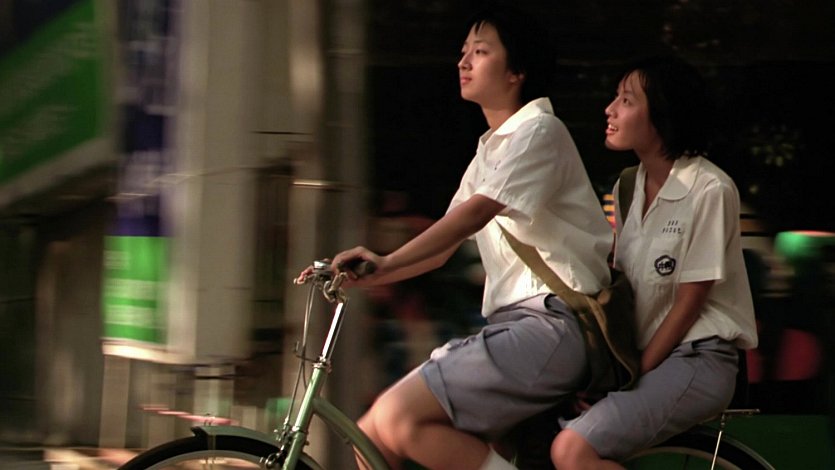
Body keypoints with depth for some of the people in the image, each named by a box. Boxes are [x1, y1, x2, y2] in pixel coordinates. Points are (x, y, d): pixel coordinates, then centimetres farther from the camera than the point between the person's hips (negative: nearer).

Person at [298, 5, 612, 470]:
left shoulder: (538, 130, -4)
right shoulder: (489, 152, 25)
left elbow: (477, 211, -18)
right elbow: (442, 248, 21)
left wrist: (386, 262, -27)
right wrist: (363, 274, 6)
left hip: (549, 326, -9)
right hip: (509, 322, 9)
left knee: (399, 417, -24)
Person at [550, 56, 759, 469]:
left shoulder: (709, 190, -13)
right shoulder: (628, 187, 10)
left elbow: (688, 304, -12)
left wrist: (635, 375, -11)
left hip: (697, 360, -8)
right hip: (641, 354, 8)